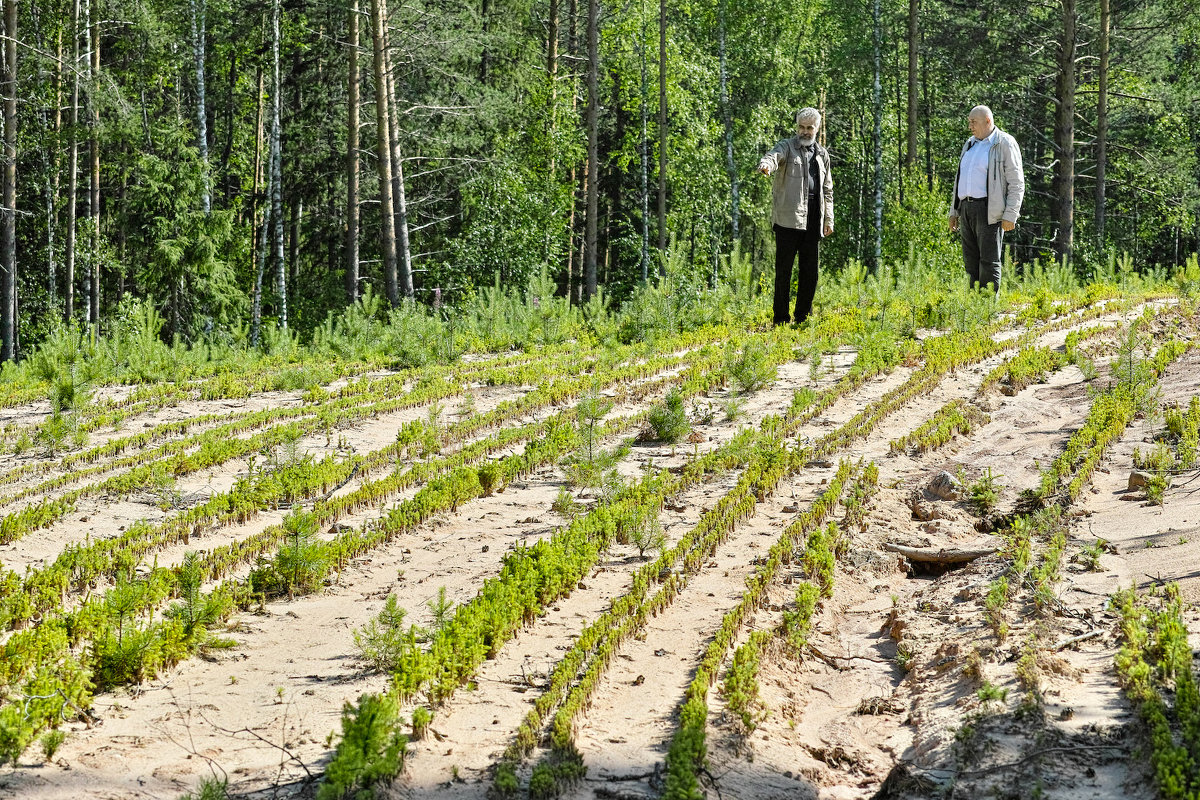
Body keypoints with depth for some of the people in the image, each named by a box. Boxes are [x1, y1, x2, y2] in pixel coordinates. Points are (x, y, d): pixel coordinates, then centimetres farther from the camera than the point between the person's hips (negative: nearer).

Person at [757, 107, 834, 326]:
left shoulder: (822, 154, 19)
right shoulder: (787, 147, 2)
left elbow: (827, 190, 24)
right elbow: (775, 156, -22)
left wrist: (829, 219, 17)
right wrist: (766, 164, -47)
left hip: (813, 220, 5)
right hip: (789, 217, -5)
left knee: (809, 271, 7)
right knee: (784, 269, -4)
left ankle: (803, 318, 15)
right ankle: (780, 319, -2)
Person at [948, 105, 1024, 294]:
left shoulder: (1005, 144, -4)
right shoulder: (970, 144, 19)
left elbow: (1016, 183, -8)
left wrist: (1010, 215, -15)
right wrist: (954, 211, 20)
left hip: (989, 212, -7)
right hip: (966, 209, 7)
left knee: (989, 261, -9)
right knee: (971, 261, 7)